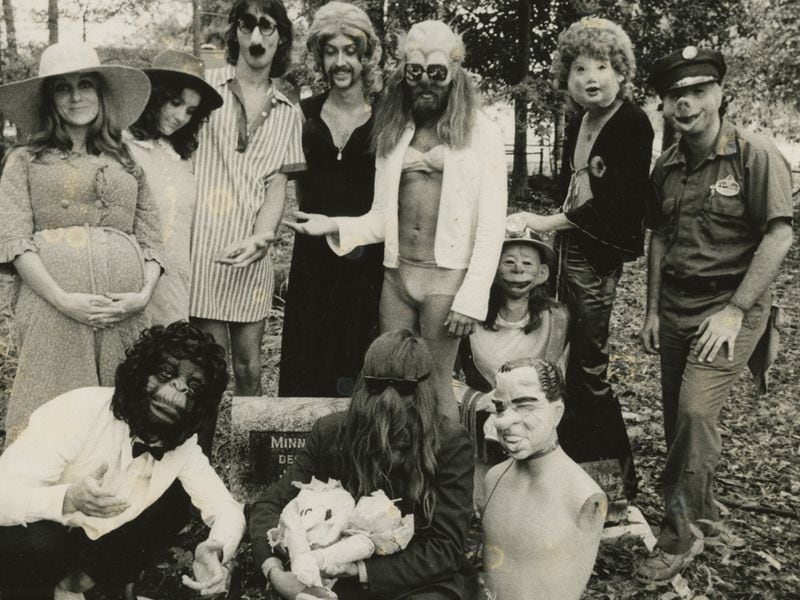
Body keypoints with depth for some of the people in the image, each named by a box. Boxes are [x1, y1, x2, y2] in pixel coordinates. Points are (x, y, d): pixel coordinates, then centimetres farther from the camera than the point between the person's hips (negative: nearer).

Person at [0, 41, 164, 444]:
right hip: (54, 308, -1)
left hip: (123, 312, 2)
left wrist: (145, 294, -5)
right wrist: (64, 300, -12)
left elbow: (151, 237, 13)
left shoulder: (128, 162, 18)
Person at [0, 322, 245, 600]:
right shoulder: (80, 411, -28)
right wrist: (69, 499, -51)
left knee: (176, 497, -8)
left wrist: (215, 549, -32)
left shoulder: (183, 444, -11)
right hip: (23, 543, -5)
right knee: (41, 543, -35)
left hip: (93, 546, 5)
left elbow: (227, 508, -9)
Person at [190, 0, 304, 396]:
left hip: (251, 257, 3)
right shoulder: (205, 87, 1)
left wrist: (260, 238, -11)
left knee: (249, 368, 12)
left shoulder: (287, 114, 12)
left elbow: (276, 186, 4)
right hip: (203, 250, -3)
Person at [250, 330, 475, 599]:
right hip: (345, 576, 2)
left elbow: (446, 549, -13)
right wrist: (274, 569, -21)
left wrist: (361, 569, -24)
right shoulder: (331, 432, -7)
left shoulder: (449, 443, -14)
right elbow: (270, 506, -1)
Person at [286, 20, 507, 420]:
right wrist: (334, 226, -7)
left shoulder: (482, 134, -2)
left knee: (435, 385, 5)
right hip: (396, 273, 4)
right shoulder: (392, 134, 11)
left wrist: (471, 298, -13)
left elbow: (491, 225, -7)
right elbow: (382, 217, 11)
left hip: (446, 276, -4)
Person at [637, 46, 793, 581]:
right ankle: (701, 503, 36)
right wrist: (654, 310, 11)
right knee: (678, 414, 12)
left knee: (696, 411, -15)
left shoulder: (757, 156, -11)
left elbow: (779, 236, -15)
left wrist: (735, 311, -19)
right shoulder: (667, 166, 7)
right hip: (676, 308, 6)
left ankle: (678, 536, 1)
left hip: (730, 307, -6)